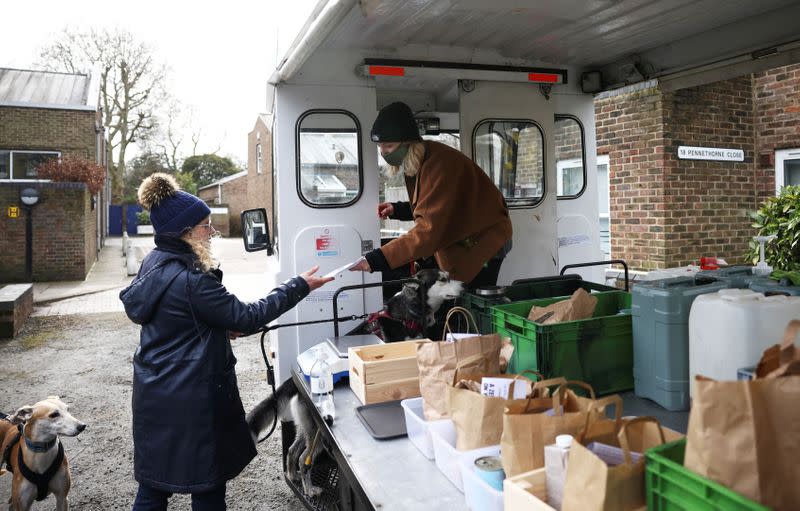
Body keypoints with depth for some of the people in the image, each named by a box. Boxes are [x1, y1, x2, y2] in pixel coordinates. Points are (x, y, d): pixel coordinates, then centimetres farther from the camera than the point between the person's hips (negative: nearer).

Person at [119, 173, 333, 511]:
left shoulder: (153, 263, 4)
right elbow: (247, 317, -20)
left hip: (154, 394, 9)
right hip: (189, 400, -9)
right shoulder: (190, 280, -25)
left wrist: (220, 328, 9)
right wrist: (300, 287, -15)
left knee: (154, 484, 20)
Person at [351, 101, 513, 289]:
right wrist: (398, 209, -4)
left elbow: (429, 230, -33)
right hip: (461, 241, 9)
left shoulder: (440, 164, -28)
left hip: (483, 240, -9)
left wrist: (377, 259, -37)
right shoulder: (416, 162, 2)